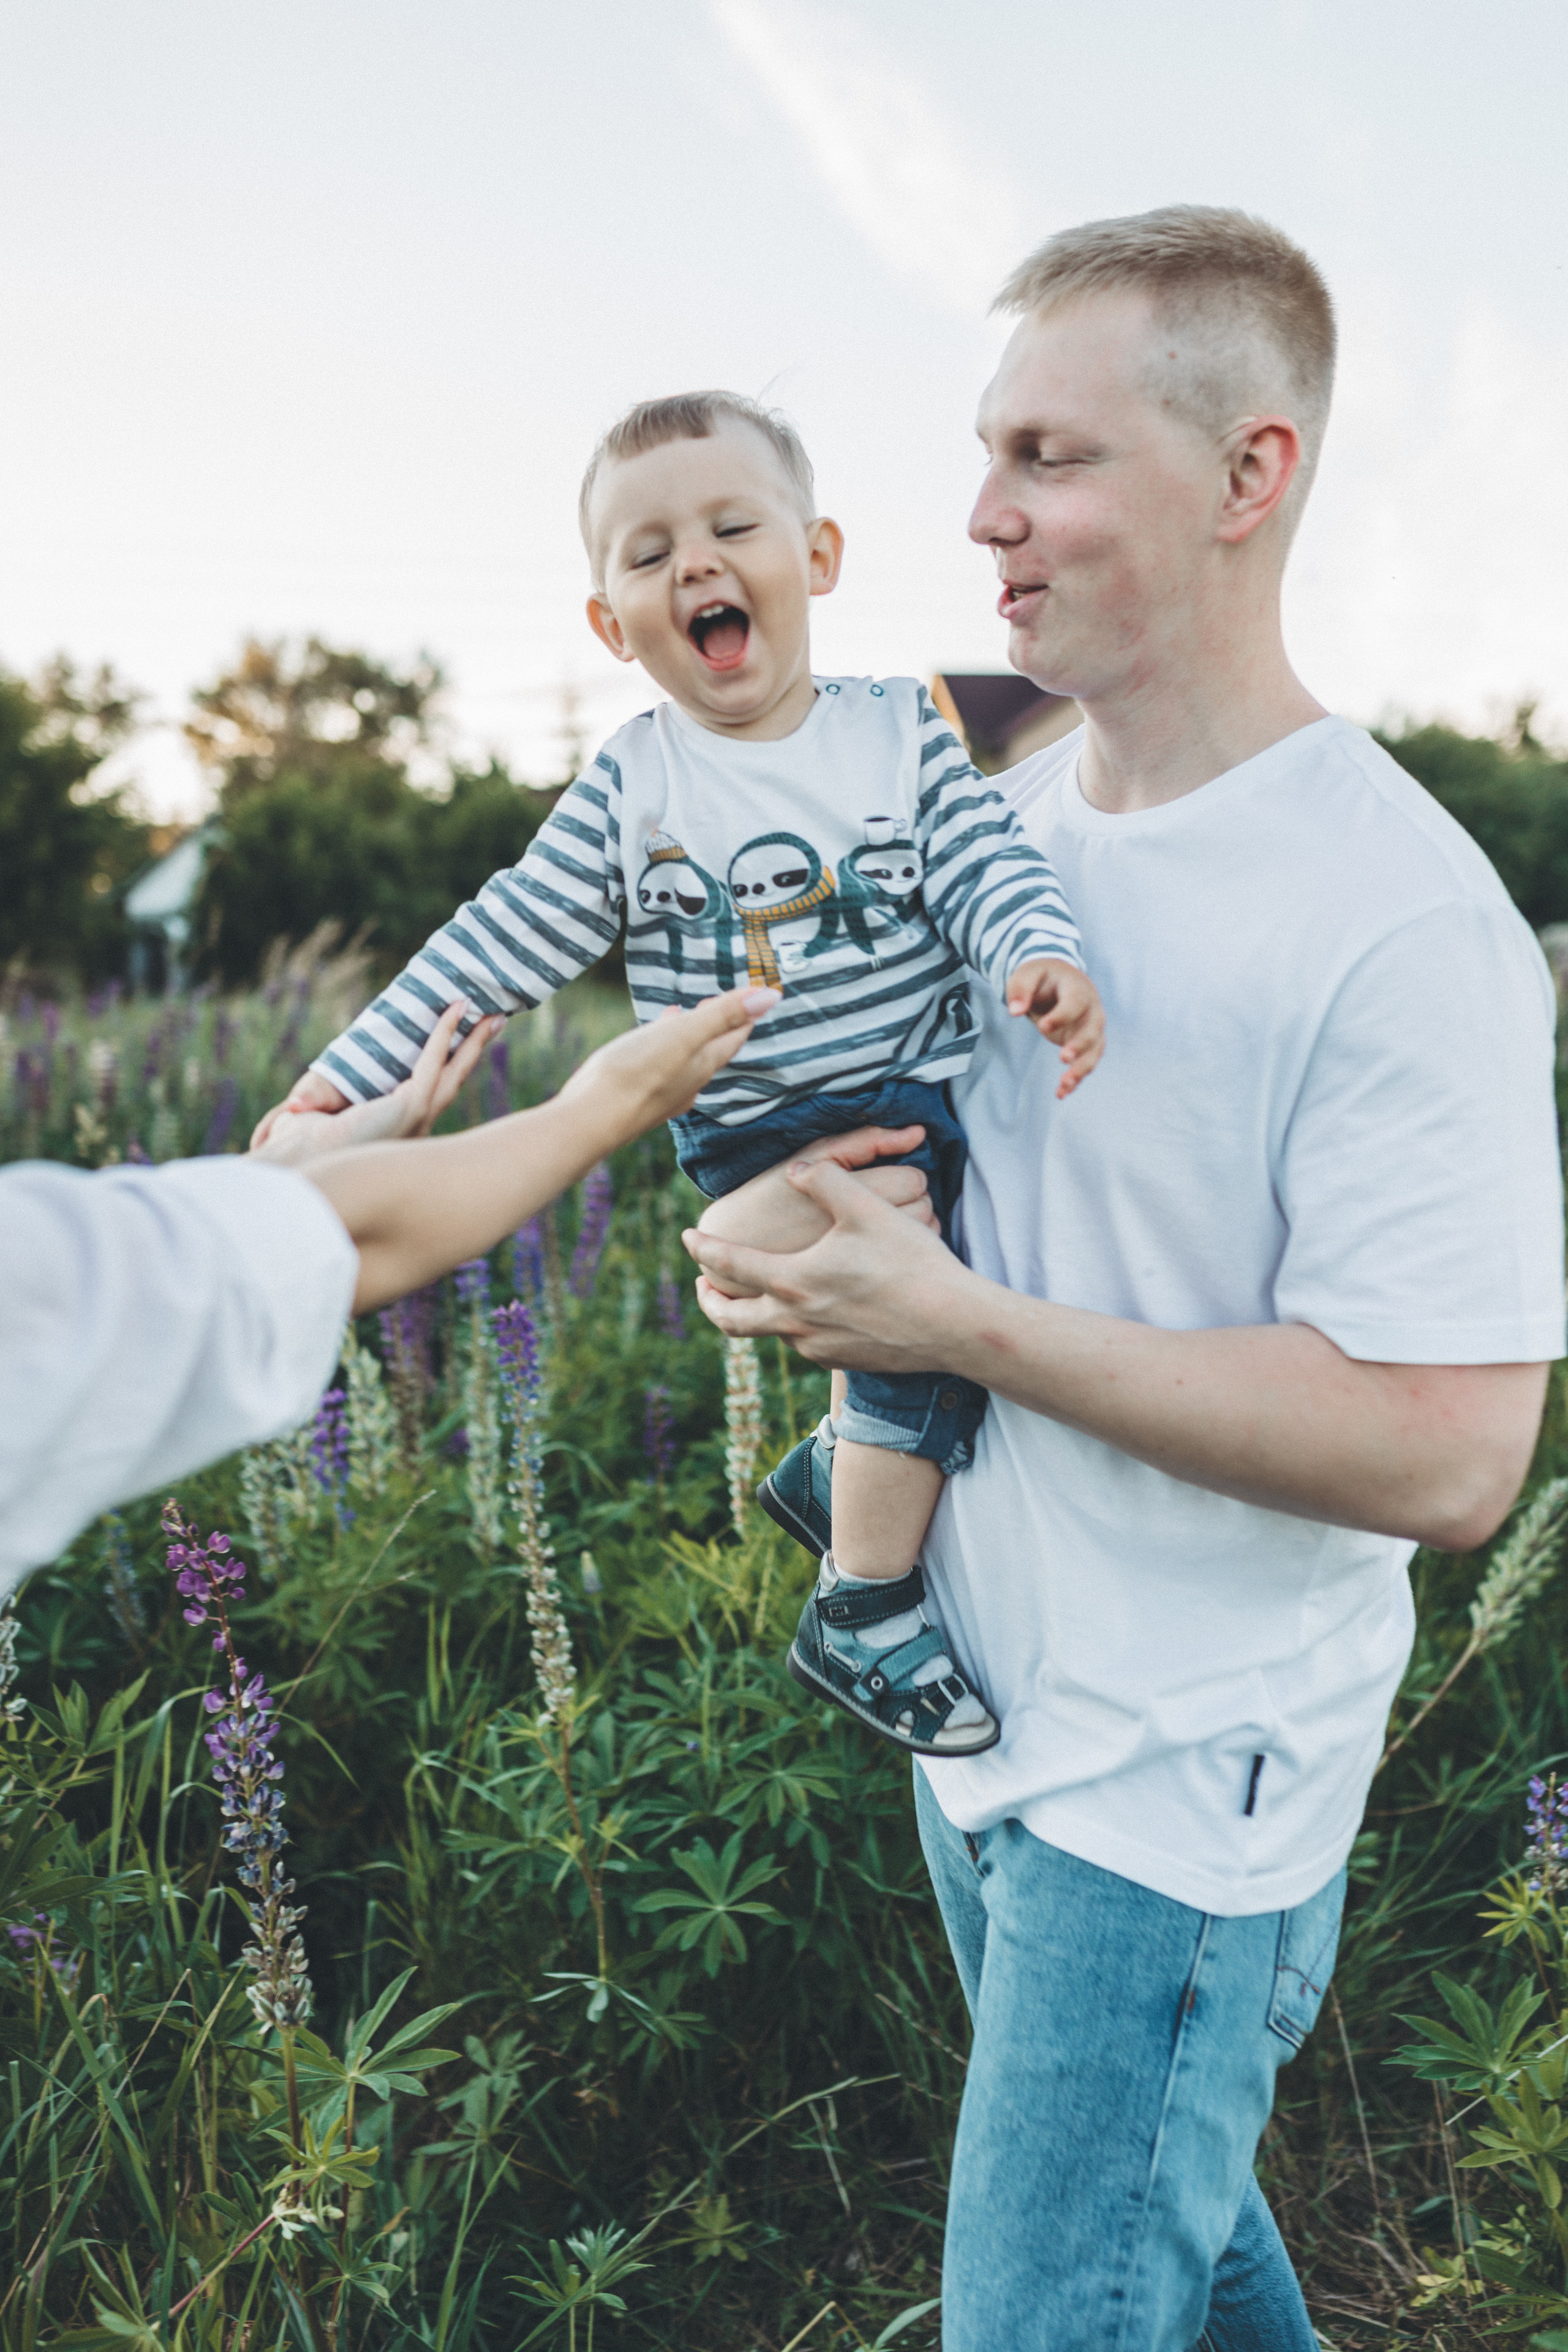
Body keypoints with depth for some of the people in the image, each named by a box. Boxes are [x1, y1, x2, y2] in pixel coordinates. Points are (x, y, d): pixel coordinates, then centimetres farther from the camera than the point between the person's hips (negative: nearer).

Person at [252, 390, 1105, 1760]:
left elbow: (987, 866, -5)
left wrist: (1042, 956, -28)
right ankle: (862, 1615, -1)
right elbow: (499, 947, -1)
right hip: (770, 1142, -4)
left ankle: (845, 1471, 39)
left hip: (930, 1109, 5)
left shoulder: (901, 734, 3)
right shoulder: (630, 793, -2)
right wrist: (350, 1077, -5)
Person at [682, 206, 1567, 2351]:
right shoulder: (1008, 818, 1)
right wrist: (773, 1219, -9)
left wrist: (970, 1325, -25)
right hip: (975, 1695, 7)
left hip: (1183, 1789, -7)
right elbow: (870, 1090, 15)